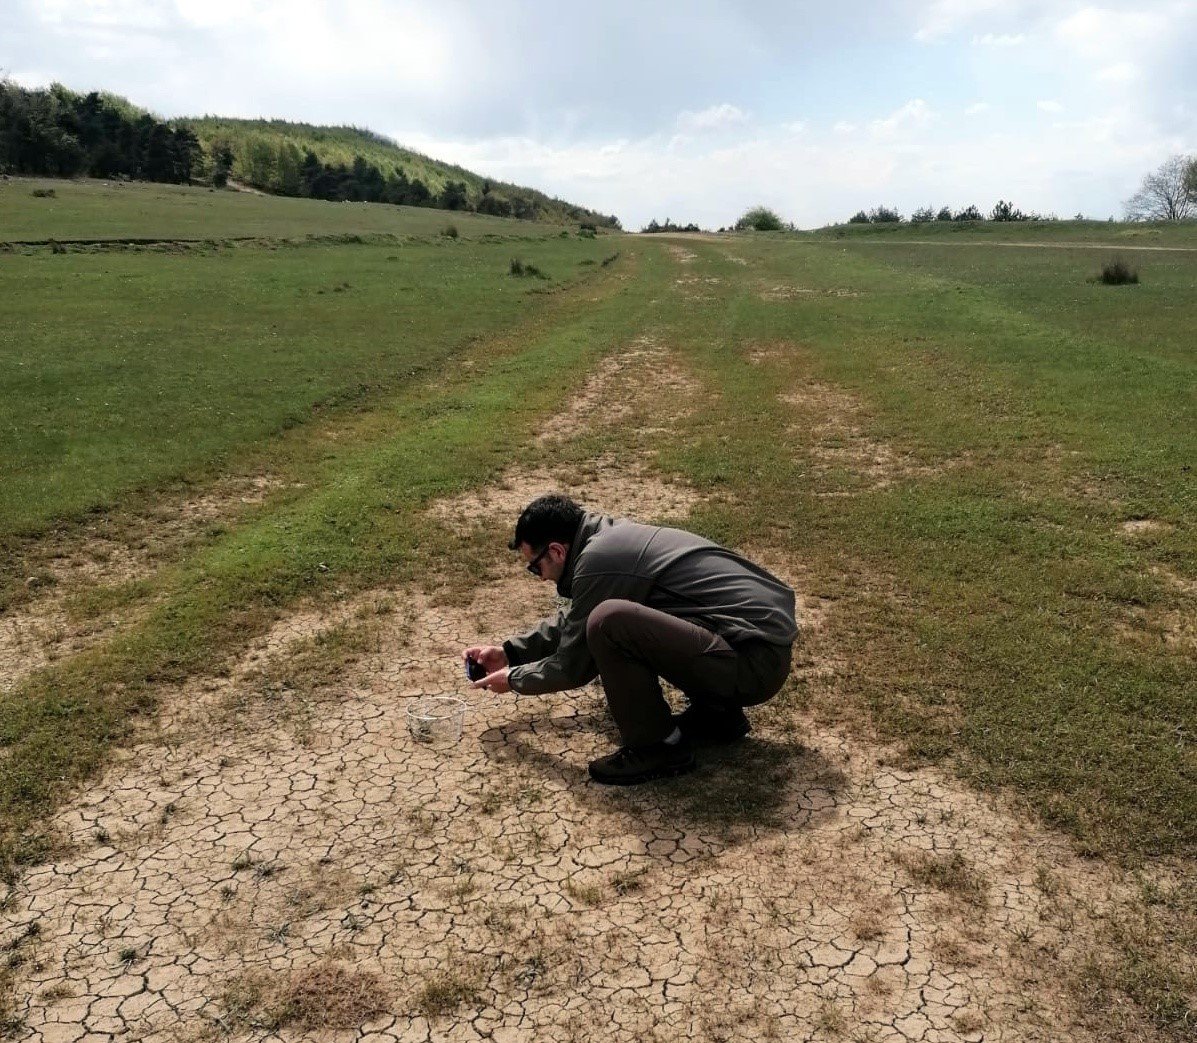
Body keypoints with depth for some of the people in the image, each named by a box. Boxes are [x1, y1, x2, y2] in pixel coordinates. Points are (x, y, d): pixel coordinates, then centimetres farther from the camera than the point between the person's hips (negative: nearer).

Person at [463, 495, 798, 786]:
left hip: (755, 663, -10)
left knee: (609, 622, -25)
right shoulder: (612, 537, 12)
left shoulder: (599, 561, -16)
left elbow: (573, 666, -4)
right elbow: (573, 621, 29)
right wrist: (510, 651, 29)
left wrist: (514, 679, 13)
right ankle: (718, 713, 19)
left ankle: (660, 746, -4)